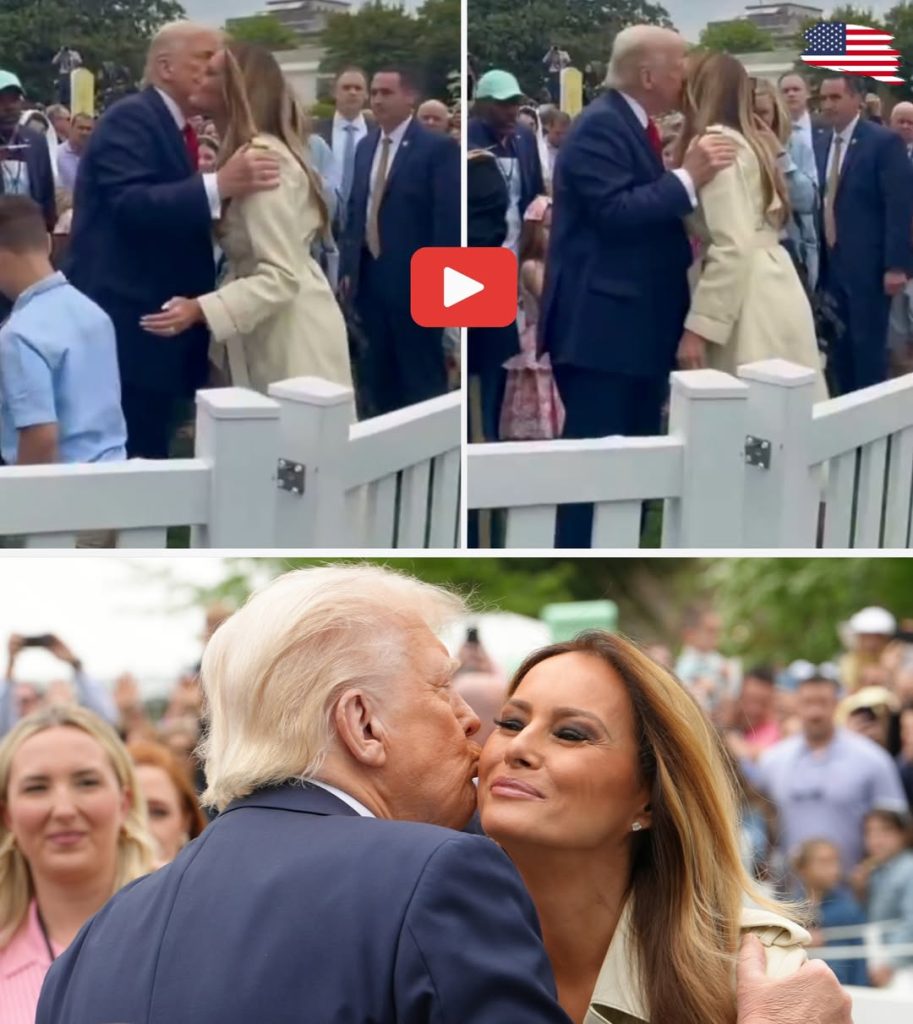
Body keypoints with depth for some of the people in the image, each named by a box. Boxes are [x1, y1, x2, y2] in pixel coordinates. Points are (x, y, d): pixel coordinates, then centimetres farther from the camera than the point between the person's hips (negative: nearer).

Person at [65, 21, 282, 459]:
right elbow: (131, 204, -26)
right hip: (126, 329, -10)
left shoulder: (181, 130, 17)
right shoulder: (130, 119, -11)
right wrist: (219, 185, -35)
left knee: (150, 462, 10)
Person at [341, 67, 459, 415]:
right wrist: (348, 268, 10)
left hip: (414, 280, -7)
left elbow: (448, 219, -12)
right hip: (370, 277, 7)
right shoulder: (366, 146, 12)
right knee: (378, 375, 11)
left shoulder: (438, 148, -9)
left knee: (422, 376, 1)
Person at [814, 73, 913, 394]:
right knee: (840, 350, 9)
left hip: (869, 266, -6)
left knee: (868, 350, -2)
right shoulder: (821, 143, 12)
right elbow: (823, 201, 14)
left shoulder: (884, 141, -9)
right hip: (832, 266, 6)